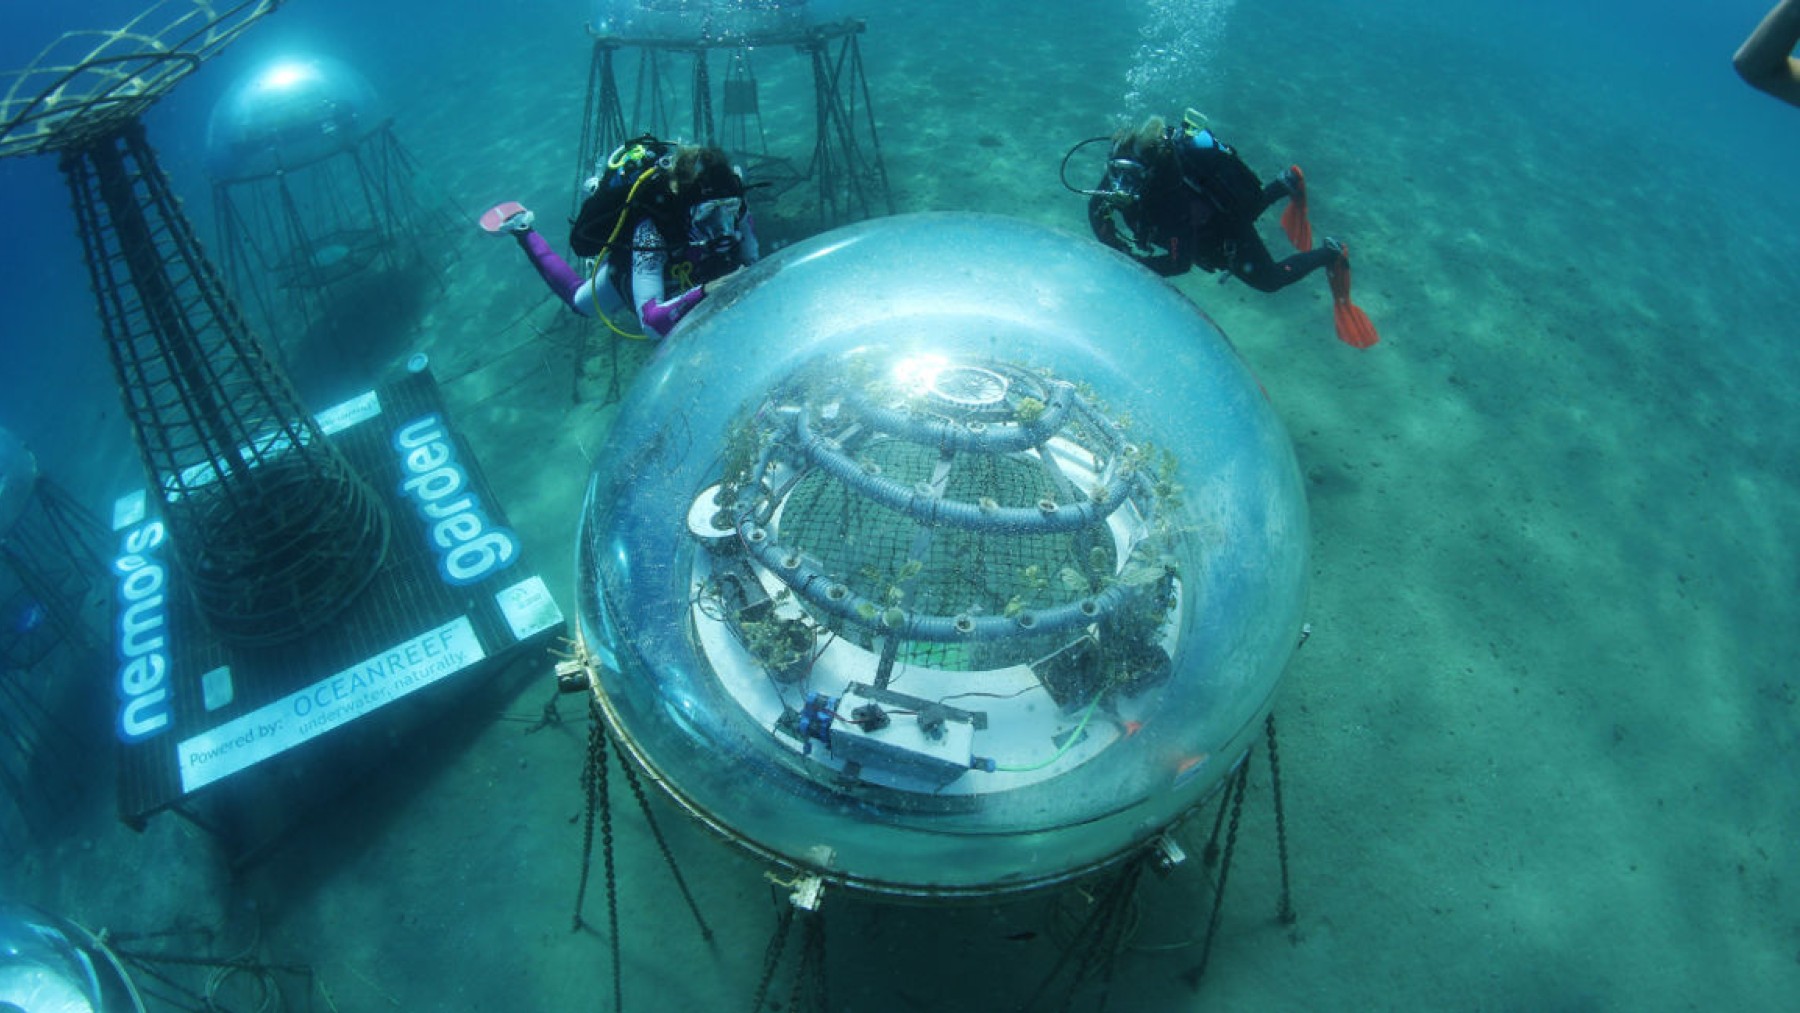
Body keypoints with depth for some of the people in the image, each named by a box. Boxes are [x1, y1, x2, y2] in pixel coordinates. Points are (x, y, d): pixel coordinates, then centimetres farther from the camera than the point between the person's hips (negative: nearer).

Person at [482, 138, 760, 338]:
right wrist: (704, 292, -69)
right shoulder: (650, 229, -48)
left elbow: (753, 262, -19)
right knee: (581, 302, 26)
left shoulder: (726, 203, -36)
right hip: (629, 269, -3)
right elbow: (651, 321, -56)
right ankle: (523, 232, 40)